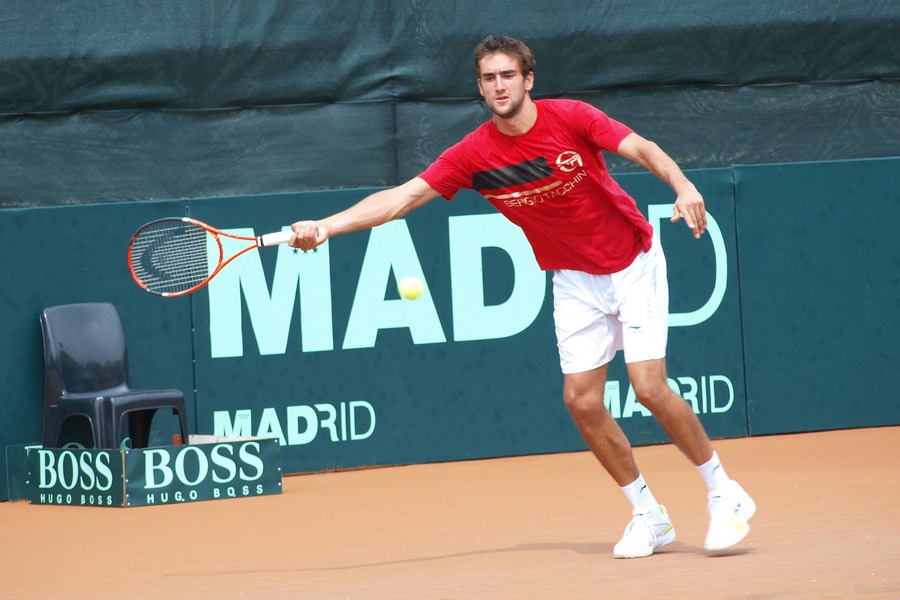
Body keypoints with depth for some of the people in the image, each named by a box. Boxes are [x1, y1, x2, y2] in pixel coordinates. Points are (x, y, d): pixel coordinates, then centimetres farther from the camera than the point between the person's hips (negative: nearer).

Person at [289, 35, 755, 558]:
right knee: (582, 400, -4)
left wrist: (684, 187, -38)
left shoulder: (571, 118, -17)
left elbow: (644, 150, -18)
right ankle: (649, 516, 13)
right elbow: (402, 196, -13)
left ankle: (725, 493, 3)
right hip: (575, 281, 4)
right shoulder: (474, 155, -11)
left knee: (650, 387, -15)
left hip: (633, 264, -4)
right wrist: (325, 226, -23)